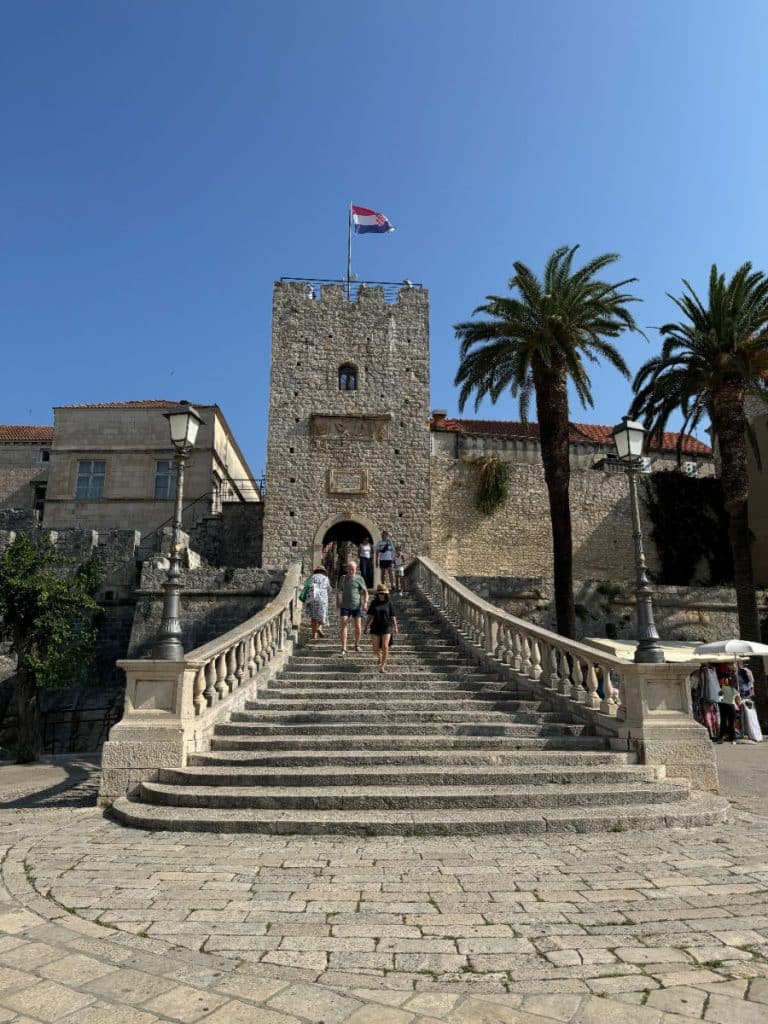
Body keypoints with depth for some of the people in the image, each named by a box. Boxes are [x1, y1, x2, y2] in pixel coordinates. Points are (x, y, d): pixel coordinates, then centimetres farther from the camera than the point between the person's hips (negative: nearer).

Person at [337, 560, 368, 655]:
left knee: (358, 627, 3)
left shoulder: (359, 579, 0)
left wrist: (365, 602, -15)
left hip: (357, 606, -1)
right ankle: (343, 648, -11)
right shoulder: (343, 578, 10)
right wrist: (339, 604, 20)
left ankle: (357, 644, 26)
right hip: (345, 606, 2)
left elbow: (365, 591, -1)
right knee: (344, 625, -10)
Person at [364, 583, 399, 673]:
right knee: (375, 649, 0)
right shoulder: (374, 603, 2)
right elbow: (370, 615, 1)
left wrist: (395, 627, 6)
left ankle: (382, 666, -4)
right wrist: (366, 626, -7)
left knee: (385, 647, -15)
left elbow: (392, 616, 4)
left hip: (386, 627, -2)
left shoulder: (389, 603, -1)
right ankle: (380, 658, 34)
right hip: (376, 628, 2)